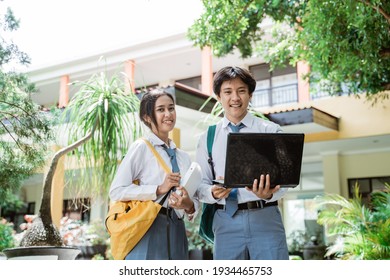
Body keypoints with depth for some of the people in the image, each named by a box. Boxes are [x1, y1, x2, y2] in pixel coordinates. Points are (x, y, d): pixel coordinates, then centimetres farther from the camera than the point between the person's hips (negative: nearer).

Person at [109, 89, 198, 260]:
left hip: (176, 231, 6)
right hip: (148, 231, -6)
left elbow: (193, 202, 18)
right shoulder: (141, 147, -1)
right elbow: (116, 191, -9)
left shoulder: (183, 156, 16)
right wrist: (159, 189, -15)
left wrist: (188, 205, -5)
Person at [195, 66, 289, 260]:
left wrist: (268, 194, -23)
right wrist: (213, 193, -15)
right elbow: (200, 184, 9)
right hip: (226, 221, 2)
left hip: (265, 217, -1)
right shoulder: (207, 138, 11)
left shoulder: (271, 131, 6)